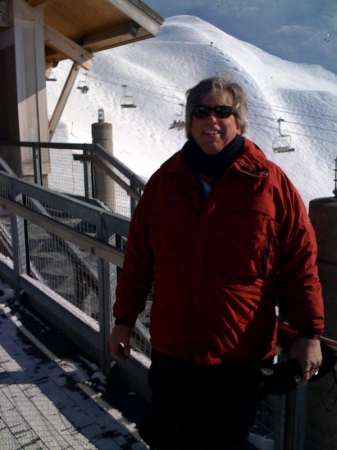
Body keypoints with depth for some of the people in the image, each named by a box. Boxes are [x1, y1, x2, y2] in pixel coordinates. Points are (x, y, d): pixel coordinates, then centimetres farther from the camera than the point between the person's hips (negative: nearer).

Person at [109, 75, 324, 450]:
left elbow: (300, 261, -5)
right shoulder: (165, 181, 1)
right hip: (171, 350, 2)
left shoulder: (268, 182, -8)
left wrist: (309, 333, -4)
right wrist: (124, 319, 9)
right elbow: (138, 258, 6)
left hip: (240, 355, -2)